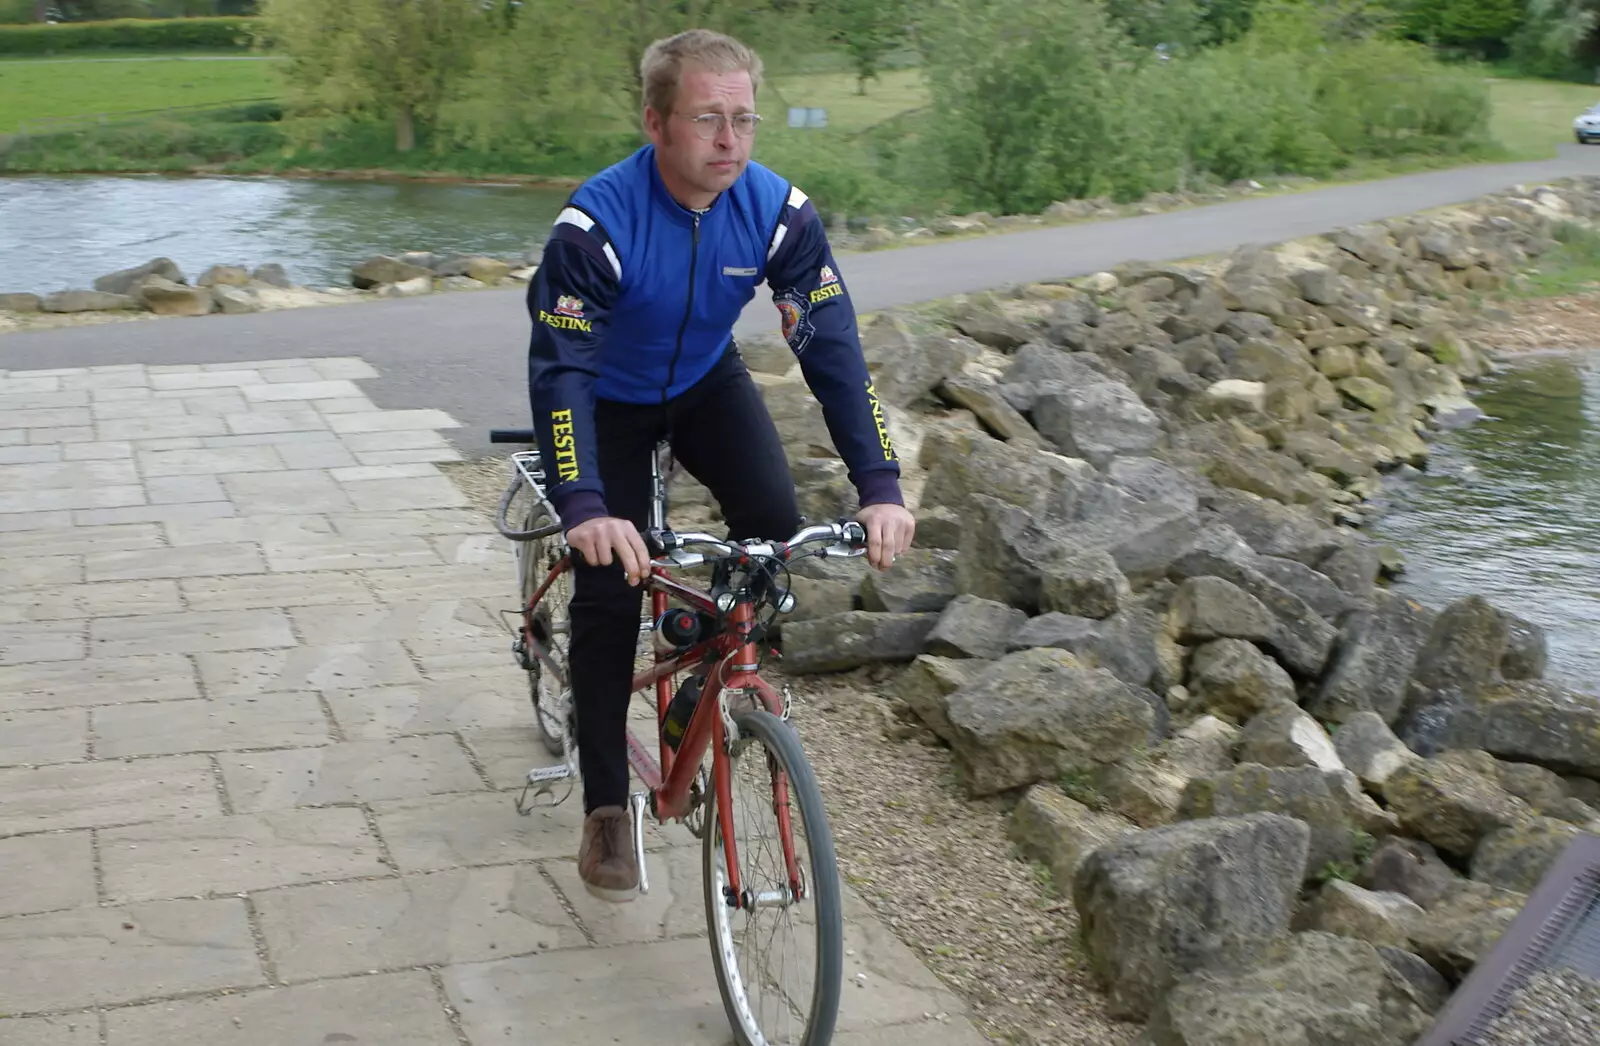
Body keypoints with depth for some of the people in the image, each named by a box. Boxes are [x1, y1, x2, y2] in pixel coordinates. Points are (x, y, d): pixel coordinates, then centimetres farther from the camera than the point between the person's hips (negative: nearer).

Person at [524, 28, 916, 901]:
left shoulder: (778, 212, -24)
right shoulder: (598, 221, -34)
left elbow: (832, 347, -27)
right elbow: (558, 369, -38)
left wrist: (880, 487, -38)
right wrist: (583, 508, -53)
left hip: (707, 382, 3)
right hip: (610, 399, -3)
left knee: (776, 531, -18)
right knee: (610, 590, -9)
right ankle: (605, 806, 4)